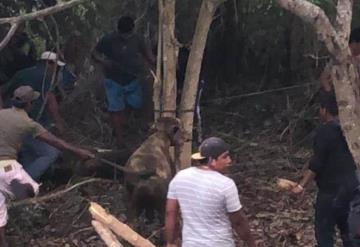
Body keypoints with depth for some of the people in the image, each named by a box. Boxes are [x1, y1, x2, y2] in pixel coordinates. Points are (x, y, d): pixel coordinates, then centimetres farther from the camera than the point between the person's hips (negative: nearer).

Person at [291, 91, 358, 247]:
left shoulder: (325, 131, -16)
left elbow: (317, 162, -20)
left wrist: (302, 185, -18)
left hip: (332, 190, -8)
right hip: (350, 186, 8)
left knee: (324, 232, -2)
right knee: (347, 229, 18)